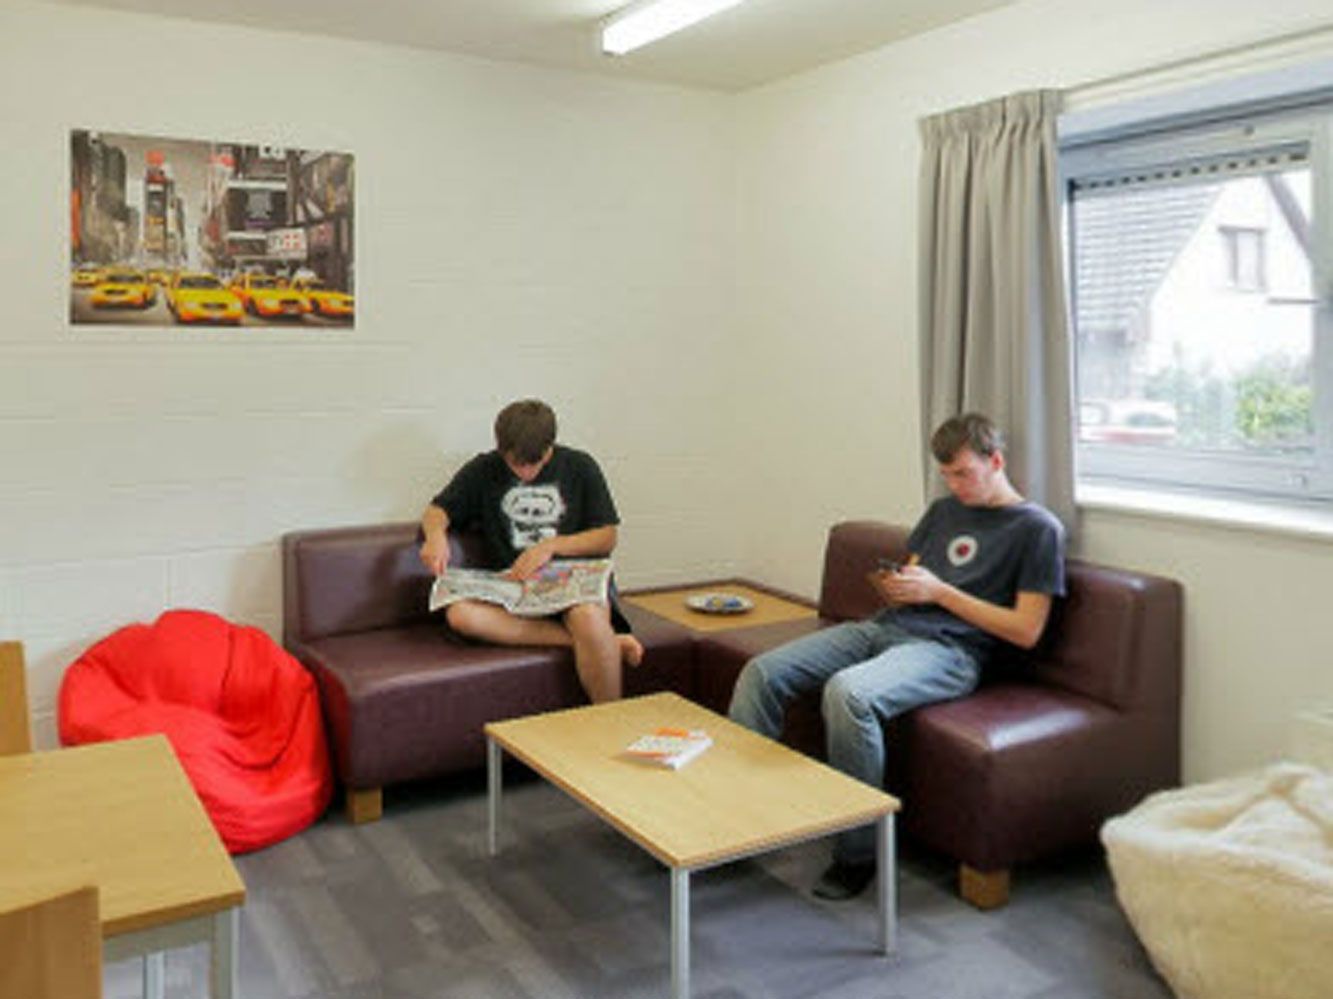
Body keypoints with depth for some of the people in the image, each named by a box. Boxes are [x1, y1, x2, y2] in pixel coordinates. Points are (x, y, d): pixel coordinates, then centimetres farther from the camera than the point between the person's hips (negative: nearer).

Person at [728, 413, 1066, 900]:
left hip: (946, 648, -7)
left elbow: (1026, 631, -5)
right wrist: (891, 585, 1)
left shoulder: (1037, 527, 2)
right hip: (886, 626, 7)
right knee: (762, 672, -11)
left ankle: (858, 855, -21)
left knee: (848, 692, -36)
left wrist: (940, 591, -8)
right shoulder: (945, 510, 23)